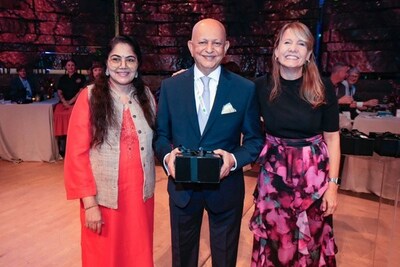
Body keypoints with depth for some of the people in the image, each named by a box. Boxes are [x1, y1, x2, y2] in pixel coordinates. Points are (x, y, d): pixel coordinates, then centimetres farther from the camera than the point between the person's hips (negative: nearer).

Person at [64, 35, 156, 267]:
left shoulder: (146, 95, 4)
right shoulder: (90, 96, -8)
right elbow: (77, 154, -9)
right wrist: (89, 202, -11)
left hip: (140, 195, 3)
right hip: (104, 198, -3)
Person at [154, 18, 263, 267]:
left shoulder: (245, 88, -7)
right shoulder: (170, 86, -3)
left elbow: (255, 139, -3)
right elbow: (161, 133, 2)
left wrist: (234, 159, -22)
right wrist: (167, 154, -19)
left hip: (226, 187, 0)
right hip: (182, 187, 1)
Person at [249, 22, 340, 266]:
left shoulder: (324, 89, -8)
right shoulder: (261, 86, -6)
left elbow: (332, 139, -2)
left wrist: (332, 185, -5)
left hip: (313, 173, 0)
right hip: (274, 172, 1)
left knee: (310, 237, 18)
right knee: (274, 237, 16)